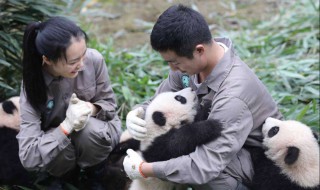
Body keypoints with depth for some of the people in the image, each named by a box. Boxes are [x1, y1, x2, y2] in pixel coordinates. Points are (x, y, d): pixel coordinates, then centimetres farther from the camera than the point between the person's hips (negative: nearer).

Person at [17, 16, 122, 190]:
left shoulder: (93, 59, -24)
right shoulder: (33, 84, -27)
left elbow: (109, 103, -6)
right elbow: (28, 157, -29)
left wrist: (90, 109, -30)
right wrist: (66, 126, -40)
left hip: (97, 126, 1)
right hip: (56, 136, -1)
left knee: (90, 130, -34)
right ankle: (64, 174, 4)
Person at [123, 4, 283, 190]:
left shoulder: (232, 96, -38)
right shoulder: (192, 59, -14)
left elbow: (204, 166, -40)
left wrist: (143, 169, -31)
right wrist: (138, 113, -21)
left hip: (260, 157, -8)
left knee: (210, 175, -35)